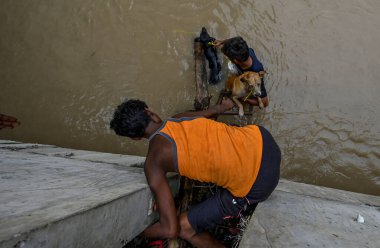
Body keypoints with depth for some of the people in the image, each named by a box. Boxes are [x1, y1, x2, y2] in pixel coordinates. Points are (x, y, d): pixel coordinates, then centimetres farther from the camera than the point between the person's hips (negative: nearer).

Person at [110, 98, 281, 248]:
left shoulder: (153, 162, -8)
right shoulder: (181, 117, 7)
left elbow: (171, 229, -10)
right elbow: (211, 111, 30)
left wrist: (140, 233, 11)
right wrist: (222, 106, 53)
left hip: (257, 184, -7)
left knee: (185, 228, 9)